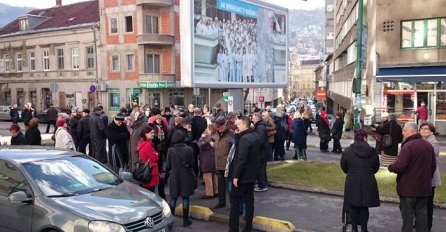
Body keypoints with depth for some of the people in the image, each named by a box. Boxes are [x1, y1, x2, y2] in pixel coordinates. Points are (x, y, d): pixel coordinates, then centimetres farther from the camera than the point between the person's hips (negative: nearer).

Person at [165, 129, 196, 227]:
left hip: (174, 177, 1)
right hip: (186, 177, 0)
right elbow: (192, 163, -3)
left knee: (173, 199, 12)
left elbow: (168, 165, -3)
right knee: (185, 199, 8)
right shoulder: (188, 149, -12)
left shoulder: (170, 150, -11)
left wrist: (168, 172, 17)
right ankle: (185, 220, 15)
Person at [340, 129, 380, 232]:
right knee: (365, 207, 12)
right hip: (368, 184, 0)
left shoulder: (347, 151, -9)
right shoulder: (372, 152, -8)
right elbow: (376, 168, 3)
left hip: (352, 183, 0)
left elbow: (344, 167, 1)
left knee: (353, 206, 12)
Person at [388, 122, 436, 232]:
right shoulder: (428, 145, 6)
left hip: (408, 187, -7)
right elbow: (433, 165, 15)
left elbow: (399, 167, -25)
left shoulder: (408, 146, -20)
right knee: (421, 212, 15)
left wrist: (390, 167, -5)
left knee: (407, 214, 3)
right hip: (424, 187, 7)